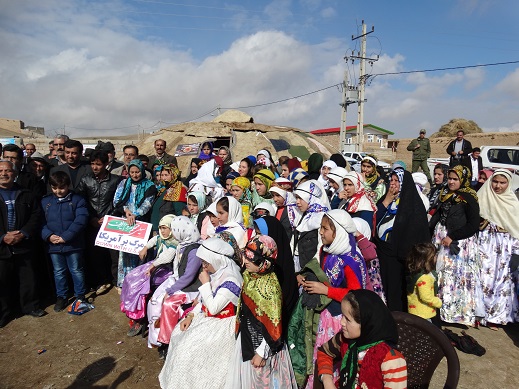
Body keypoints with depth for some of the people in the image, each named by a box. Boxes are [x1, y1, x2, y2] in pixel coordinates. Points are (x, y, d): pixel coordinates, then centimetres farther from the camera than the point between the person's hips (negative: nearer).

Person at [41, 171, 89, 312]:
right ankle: (62, 297, 32)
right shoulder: (45, 202, 4)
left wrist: (65, 237, -21)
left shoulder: (77, 200, -7)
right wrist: (48, 235, -14)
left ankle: (80, 296, 26)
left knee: (77, 271, 10)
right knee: (59, 272, 16)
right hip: (53, 245, 3)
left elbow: (80, 221, -16)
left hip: (73, 244, -3)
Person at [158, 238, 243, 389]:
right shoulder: (215, 272, 1)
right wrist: (190, 315, -2)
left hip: (222, 324, -9)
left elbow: (213, 308, -26)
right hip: (207, 317, 9)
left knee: (191, 344, -15)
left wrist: (205, 283, -21)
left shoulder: (230, 280, -26)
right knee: (178, 334, 5)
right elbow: (203, 301, 11)